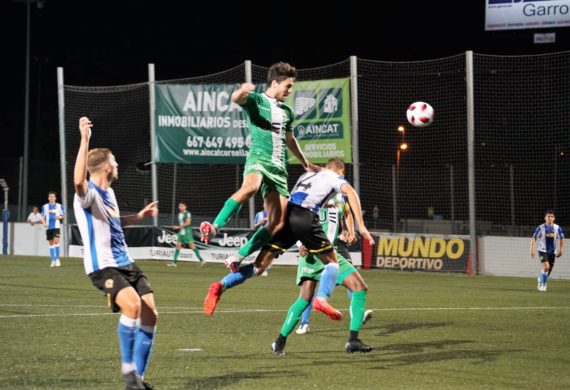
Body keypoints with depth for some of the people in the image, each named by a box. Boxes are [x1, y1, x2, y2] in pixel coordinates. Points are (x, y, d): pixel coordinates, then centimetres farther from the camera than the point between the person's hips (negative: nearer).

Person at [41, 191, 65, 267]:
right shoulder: (45, 207, 9)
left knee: (56, 241, -17)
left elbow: (63, 216, 10)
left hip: (56, 226, -2)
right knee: (51, 243, 5)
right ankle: (53, 261, 12)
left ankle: (57, 259, -11)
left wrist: (59, 217, -12)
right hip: (48, 227, 2)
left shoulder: (59, 206, 6)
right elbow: (43, 217, 14)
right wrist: (44, 223, -5)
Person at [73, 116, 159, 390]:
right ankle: (128, 367, -15)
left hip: (125, 263, 9)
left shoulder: (108, 193, 14)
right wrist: (84, 140, -45)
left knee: (150, 314, 2)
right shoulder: (88, 194, -15)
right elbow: (78, 181, -41)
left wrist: (140, 216, 35)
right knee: (132, 305, -31)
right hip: (103, 267, -9)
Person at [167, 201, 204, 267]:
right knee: (178, 245, 1)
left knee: (192, 245, -8)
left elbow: (188, 223, -17)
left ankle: (201, 260, -1)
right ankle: (174, 262, 1)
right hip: (181, 232, 7)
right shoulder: (179, 214, 14)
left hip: (187, 232, -7)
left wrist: (179, 227, -18)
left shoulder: (188, 214, -9)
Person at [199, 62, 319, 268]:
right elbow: (235, 98, -20)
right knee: (249, 187, -41)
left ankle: (239, 257, 5)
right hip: (258, 158, -6)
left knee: (277, 225, -4)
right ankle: (214, 227, -40)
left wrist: (305, 162, 46)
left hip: (279, 167, 6)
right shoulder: (256, 100, 3)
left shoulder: (287, 112, 21)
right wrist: (242, 91, -44)